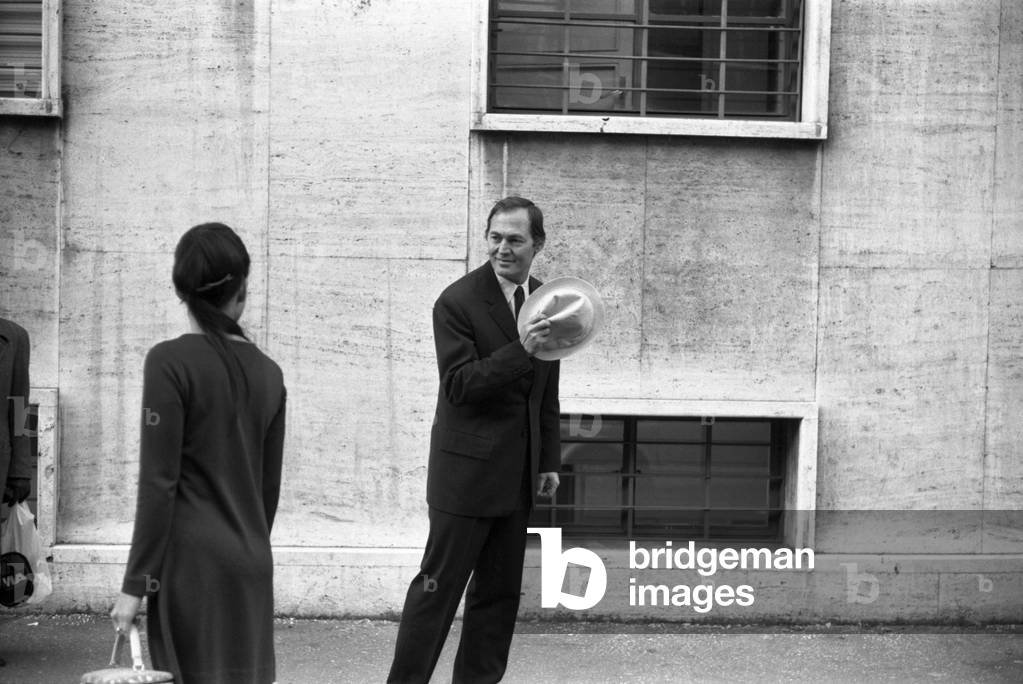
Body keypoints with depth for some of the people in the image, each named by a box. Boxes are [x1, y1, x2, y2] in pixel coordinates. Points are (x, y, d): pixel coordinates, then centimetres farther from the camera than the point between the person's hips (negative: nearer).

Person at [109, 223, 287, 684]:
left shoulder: (171, 362, -8)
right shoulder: (268, 373, 7)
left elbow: (158, 482, -11)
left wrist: (136, 583, -7)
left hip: (191, 560, -5)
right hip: (252, 565, 5)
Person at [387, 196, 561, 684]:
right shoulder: (458, 302, -11)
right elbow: (459, 385, -18)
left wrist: (549, 460, 14)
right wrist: (519, 351, -29)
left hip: (518, 475, 6)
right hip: (467, 470, -6)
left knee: (499, 592, 12)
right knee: (438, 588, -2)